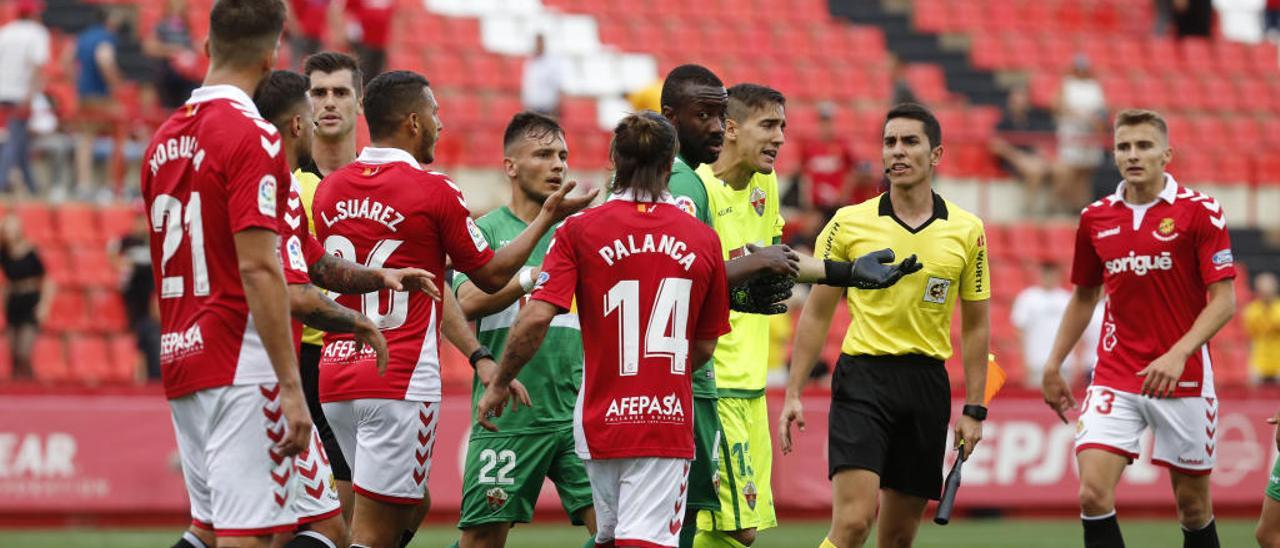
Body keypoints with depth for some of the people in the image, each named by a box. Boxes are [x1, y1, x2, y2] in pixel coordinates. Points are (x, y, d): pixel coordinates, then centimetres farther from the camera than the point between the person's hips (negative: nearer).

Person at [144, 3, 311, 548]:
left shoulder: (166, 138, 13)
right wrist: (291, 387, -19)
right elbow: (257, 268, -19)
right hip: (241, 367, -8)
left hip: (180, 360, 8)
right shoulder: (252, 136, -12)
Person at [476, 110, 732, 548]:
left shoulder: (581, 230, -4)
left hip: (602, 415, 1)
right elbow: (705, 346, 9)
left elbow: (535, 318, -13)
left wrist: (498, 384, 0)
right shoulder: (703, 240, 1)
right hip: (670, 416, -1)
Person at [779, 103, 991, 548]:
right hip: (863, 380, -2)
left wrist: (974, 409, 6)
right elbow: (816, 314, 5)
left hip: (928, 384, 3)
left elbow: (975, 324, 11)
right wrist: (793, 393, 0)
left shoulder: (967, 231, 5)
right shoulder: (849, 224, 0)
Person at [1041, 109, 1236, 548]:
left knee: (1193, 505, 6)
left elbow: (1224, 301, -9)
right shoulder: (1095, 218, 7)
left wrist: (1178, 354, -22)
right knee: (1093, 495, -14)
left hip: (1183, 378, -3)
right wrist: (1053, 365, 16)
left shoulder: (1200, 211, -6)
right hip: (1114, 377, 3)